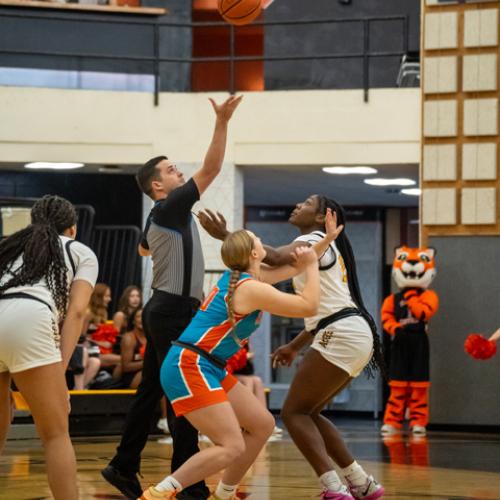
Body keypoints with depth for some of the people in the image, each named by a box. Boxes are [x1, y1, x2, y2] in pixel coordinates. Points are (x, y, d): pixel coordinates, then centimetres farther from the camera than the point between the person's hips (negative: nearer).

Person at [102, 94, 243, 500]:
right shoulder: (170, 208, -12)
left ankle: (124, 467, 15)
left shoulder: (159, 219, 14)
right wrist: (222, 123, -22)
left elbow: (144, 249, 37)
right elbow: (211, 169, -19)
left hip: (165, 311, 10)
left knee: (151, 390, 12)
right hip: (174, 312, -10)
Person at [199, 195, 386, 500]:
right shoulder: (325, 247, 25)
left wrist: (226, 235, -23)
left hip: (342, 336, -9)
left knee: (294, 412, -7)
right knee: (308, 412, 17)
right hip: (353, 334, 9)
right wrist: (295, 347, 32)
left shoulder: (314, 240, -3)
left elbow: (276, 258, -25)